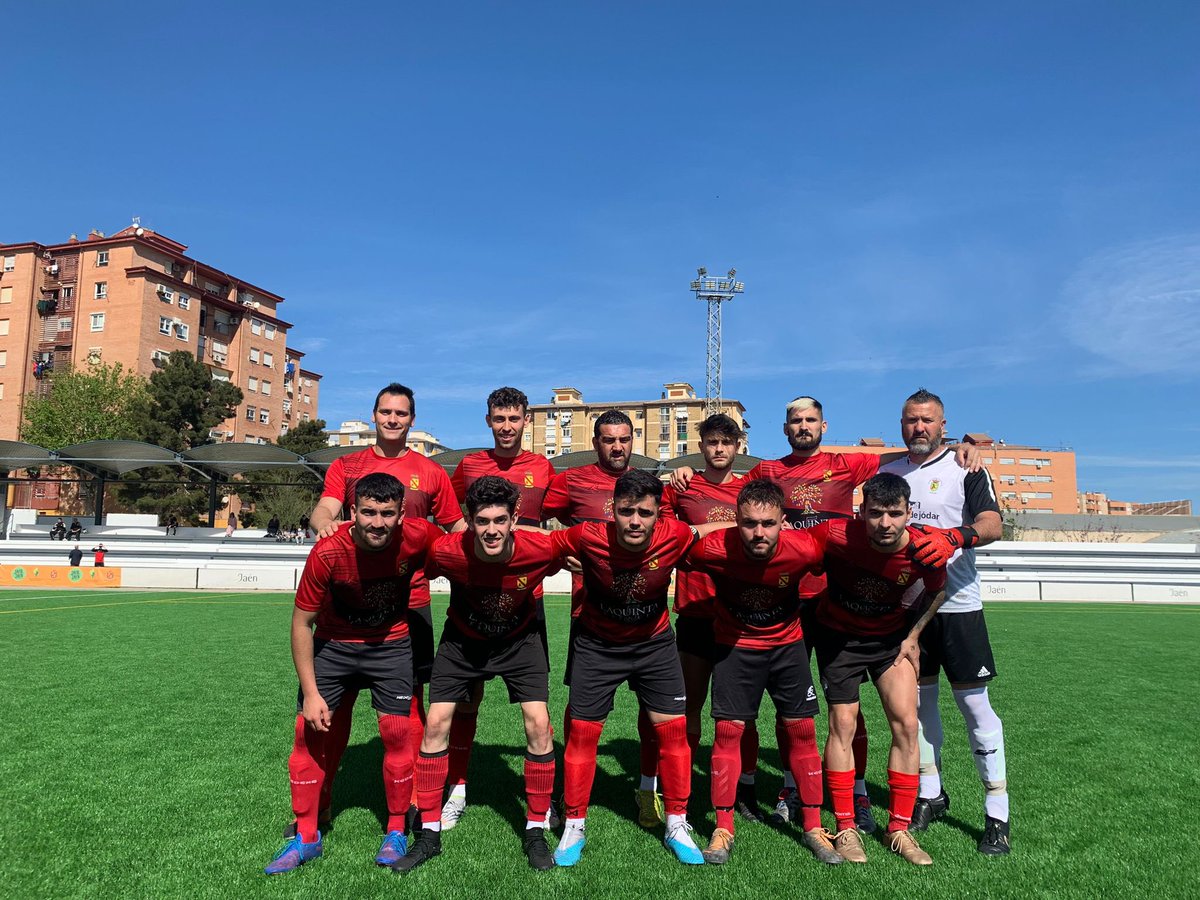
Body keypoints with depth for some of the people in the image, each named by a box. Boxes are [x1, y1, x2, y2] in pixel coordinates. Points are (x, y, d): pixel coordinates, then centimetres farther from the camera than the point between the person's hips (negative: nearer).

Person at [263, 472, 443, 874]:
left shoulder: (417, 536, -27)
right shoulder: (327, 552, -27)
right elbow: (302, 622, -15)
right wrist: (310, 693, -14)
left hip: (391, 644, 0)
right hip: (333, 643, 1)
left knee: (396, 732, -5)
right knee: (307, 730, -1)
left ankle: (396, 832, 16)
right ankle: (305, 837, 18)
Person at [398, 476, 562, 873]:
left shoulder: (541, 550, -33)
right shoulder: (446, 551, -32)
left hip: (519, 639, 0)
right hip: (462, 639, 1)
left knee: (538, 723, -9)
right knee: (436, 722, -3)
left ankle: (535, 832, 11)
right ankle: (429, 833, 15)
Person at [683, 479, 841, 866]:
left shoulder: (804, 548, -30)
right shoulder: (713, 550, -32)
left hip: (787, 642, 1)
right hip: (734, 644, -1)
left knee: (802, 730, 5)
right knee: (728, 731, -3)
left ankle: (813, 827, 22)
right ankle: (723, 829, 13)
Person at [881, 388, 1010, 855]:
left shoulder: (965, 468, -2)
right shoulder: (887, 473, 11)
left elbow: (993, 525, -15)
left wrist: (959, 535, -34)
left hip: (957, 605, -4)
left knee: (974, 704, -1)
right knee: (919, 699, 12)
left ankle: (997, 813, 9)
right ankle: (930, 794, 27)